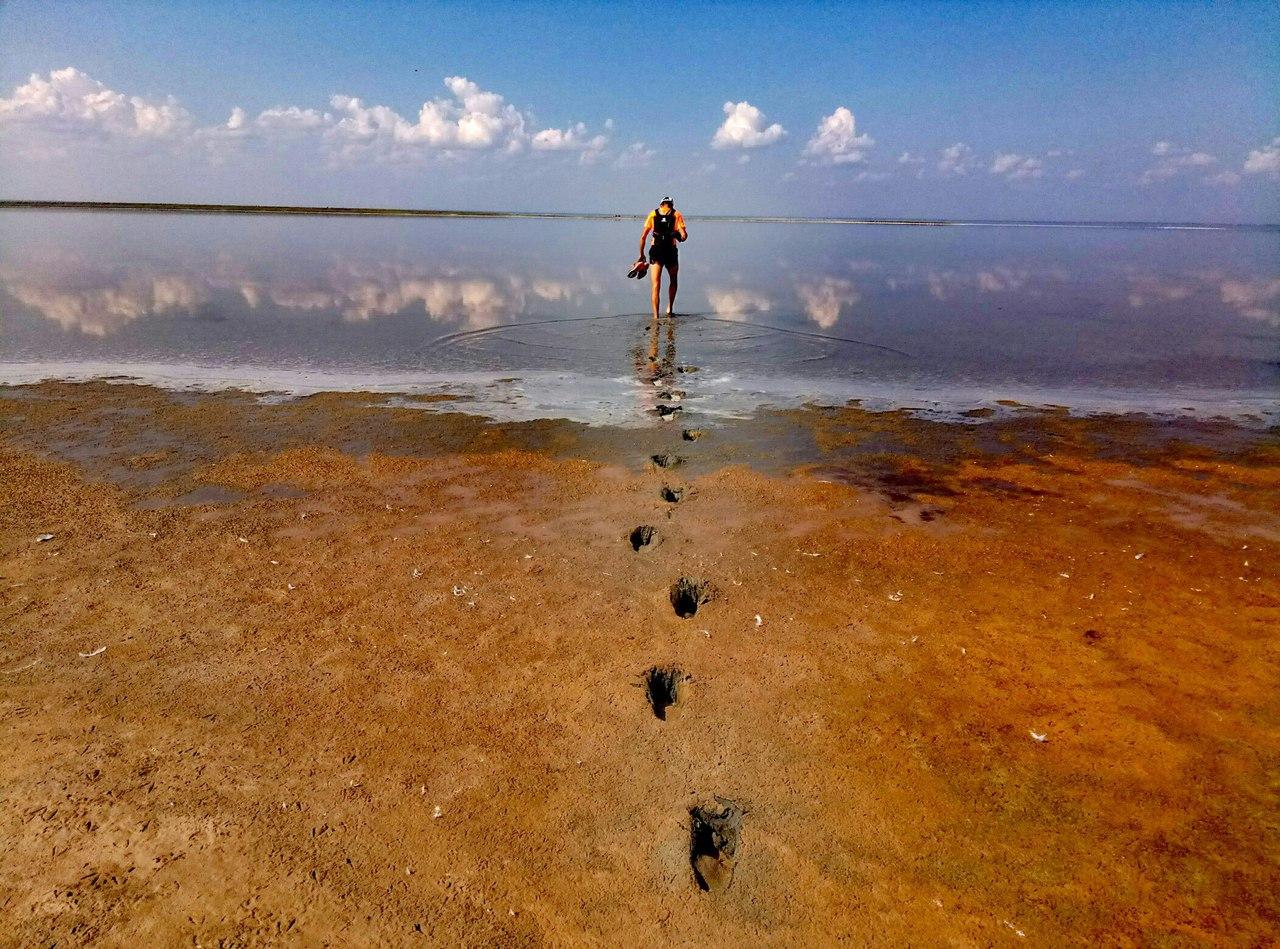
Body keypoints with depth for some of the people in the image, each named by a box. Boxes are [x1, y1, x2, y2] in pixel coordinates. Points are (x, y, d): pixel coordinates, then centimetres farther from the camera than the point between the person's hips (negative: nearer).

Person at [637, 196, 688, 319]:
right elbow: (684, 236, -6)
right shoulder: (677, 215, 5)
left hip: (656, 251, 1)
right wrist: (682, 237, 18)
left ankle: (656, 315, -6)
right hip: (671, 251, 0)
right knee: (673, 281, 24)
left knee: (656, 285, 1)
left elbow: (643, 237, 5)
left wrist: (641, 254, 13)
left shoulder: (653, 214, 9)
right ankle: (669, 308, 23)